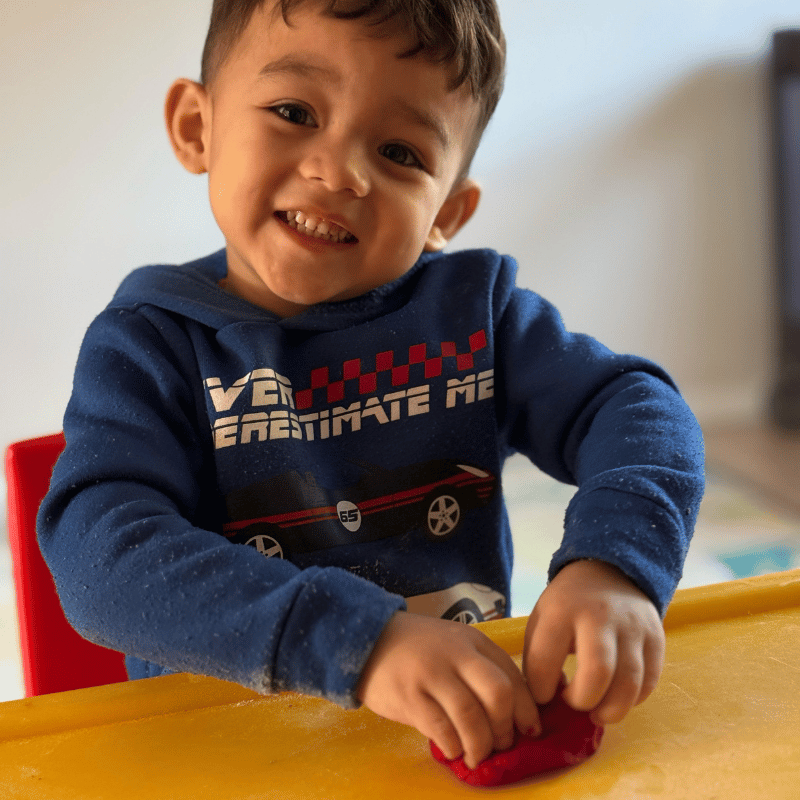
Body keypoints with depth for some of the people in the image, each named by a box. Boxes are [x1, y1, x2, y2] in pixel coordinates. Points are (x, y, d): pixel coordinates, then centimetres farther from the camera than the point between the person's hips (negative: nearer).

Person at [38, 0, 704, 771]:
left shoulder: (474, 309, 3)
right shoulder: (148, 345, -6)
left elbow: (635, 407, -3)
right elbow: (99, 554, -21)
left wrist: (614, 564, -25)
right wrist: (357, 641, -33)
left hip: (475, 726, 3)